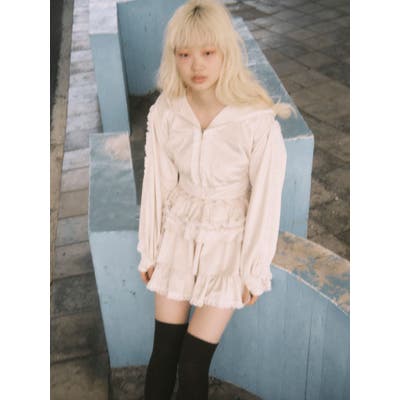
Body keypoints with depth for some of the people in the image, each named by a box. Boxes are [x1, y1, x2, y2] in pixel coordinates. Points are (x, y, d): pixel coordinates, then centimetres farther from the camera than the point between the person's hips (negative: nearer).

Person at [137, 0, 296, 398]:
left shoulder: (258, 122, -22)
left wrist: (255, 271, -6)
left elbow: (265, 198, -13)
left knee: (193, 363, 2)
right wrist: (149, 250, 8)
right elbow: (157, 184, 0)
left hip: (228, 240, -3)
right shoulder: (164, 113, -11)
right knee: (162, 354, 9)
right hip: (178, 233, 3)